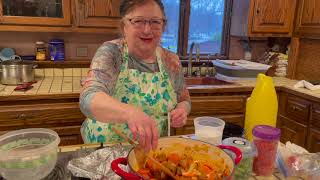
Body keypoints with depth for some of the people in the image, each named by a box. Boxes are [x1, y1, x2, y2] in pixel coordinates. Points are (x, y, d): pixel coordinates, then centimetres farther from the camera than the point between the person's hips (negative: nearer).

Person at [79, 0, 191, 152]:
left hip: (155, 150, 5)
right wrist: (129, 112, -45)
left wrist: (182, 110, -10)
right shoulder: (110, 53, -11)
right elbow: (89, 99, -27)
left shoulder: (171, 61, -1)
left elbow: (184, 99, 13)